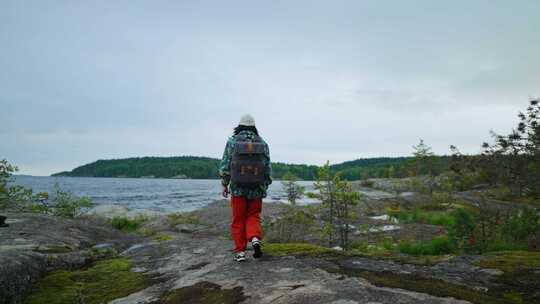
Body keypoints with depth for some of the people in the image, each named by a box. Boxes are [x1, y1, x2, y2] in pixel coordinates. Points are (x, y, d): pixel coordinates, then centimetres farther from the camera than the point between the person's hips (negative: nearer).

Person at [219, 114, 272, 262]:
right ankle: (255, 239, -10)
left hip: (238, 188, -1)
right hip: (257, 189, 1)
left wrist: (225, 185, 7)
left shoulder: (232, 141, -2)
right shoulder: (263, 143, 2)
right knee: (253, 217, 15)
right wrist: (264, 188, 12)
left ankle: (240, 252, 10)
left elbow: (225, 165, -3)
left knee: (238, 220, 10)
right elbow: (268, 168, 2)